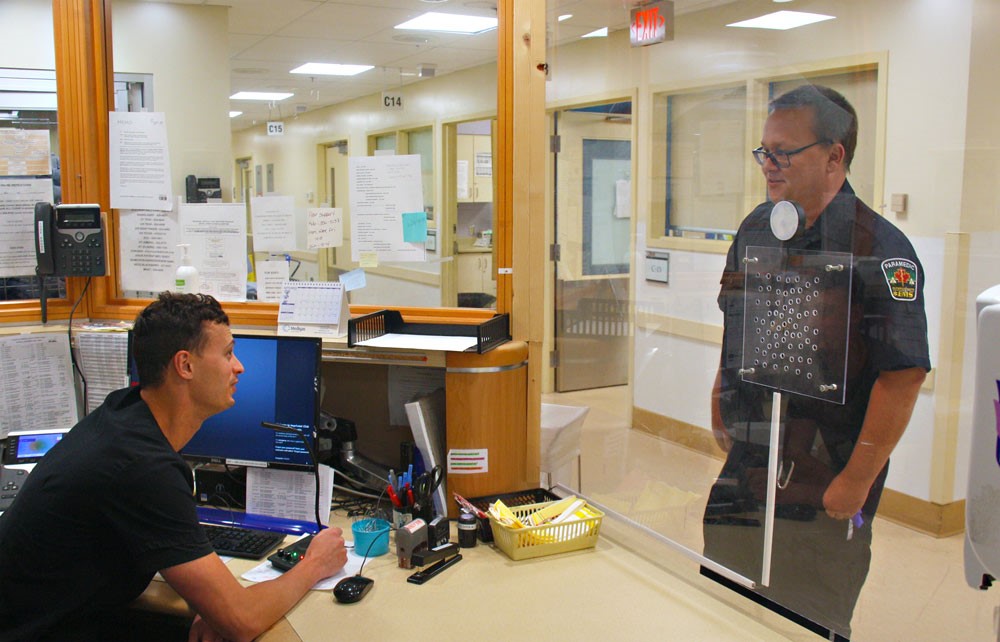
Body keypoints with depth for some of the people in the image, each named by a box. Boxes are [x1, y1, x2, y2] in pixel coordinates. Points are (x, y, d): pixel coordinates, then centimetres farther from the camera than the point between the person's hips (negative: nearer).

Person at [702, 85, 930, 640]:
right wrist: (720, 413, 14)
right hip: (744, 474, 6)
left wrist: (856, 483, -17)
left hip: (824, 492, -6)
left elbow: (903, 377, -18)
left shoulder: (880, 250, -16)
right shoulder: (756, 229, 5)